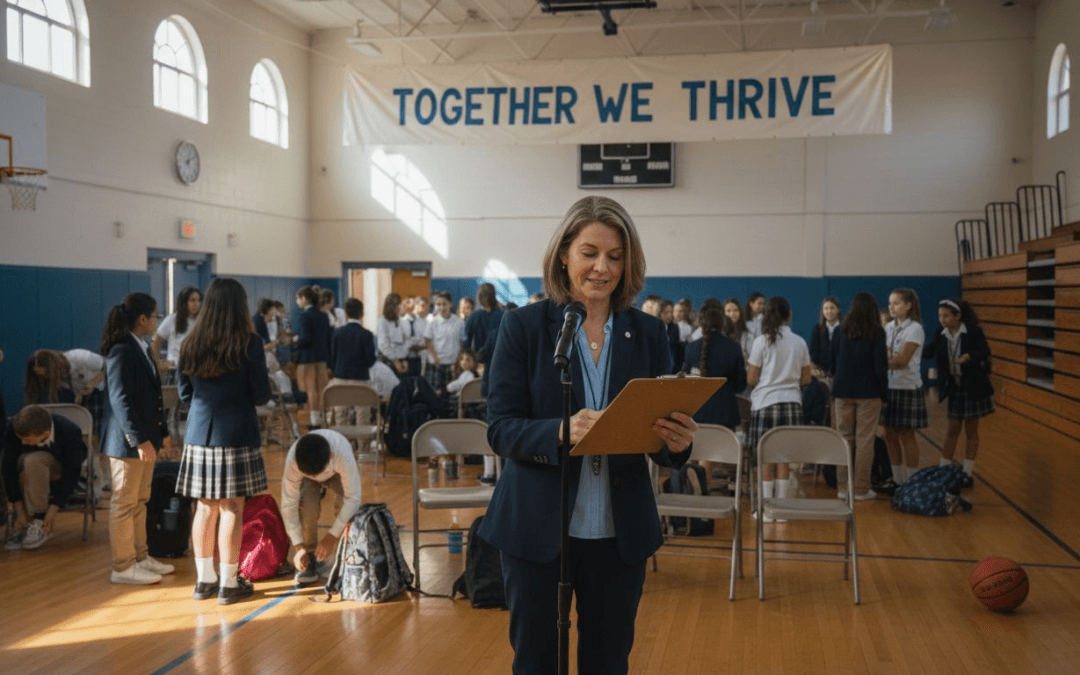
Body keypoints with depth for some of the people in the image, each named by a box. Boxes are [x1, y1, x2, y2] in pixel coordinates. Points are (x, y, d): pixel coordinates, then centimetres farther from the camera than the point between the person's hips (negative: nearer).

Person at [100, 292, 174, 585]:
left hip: (145, 436, 9)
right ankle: (123, 567, 7)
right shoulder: (121, 351, -16)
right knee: (124, 503, -1)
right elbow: (120, 400, -21)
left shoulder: (142, 349, 12)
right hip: (127, 440, -9)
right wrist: (138, 439, -23)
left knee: (140, 500, 15)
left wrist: (162, 432, 15)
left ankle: (140, 557, 25)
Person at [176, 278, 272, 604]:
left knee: (205, 508, 12)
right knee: (231, 510, 2)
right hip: (236, 435, -4)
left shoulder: (191, 344, 3)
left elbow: (185, 394, 10)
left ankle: (205, 579, 21)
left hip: (199, 434, 4)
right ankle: (229, 584, 9)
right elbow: (262, 395, -5)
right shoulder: (249, 343, -9)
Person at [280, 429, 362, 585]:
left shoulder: (343, 455, -45)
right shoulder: (292, 461, -39)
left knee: (347, 504, -30)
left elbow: (353, 498, -39)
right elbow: (288, 504, -32)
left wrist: (331, 537, -42)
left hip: (338, 473, 0)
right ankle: (309, 559, -10)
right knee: (306, 505, -30)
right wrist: (298, 546, -34)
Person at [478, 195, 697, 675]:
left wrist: (677, 442, -19)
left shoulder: (648, 334, 3)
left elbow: (661, 431, 4)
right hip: (536, 528, -2)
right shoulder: (524, 326, -4)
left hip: (620, 533, 2)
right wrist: (562, 432, -27)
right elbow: (500, 429, -9)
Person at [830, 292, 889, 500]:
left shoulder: (839, 331, 3)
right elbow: (880, 366, -6)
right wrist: (884, 394, 1)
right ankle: (861, 489, 5)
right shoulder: (876, 333, -5)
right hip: (868, 392, -3)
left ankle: (843, 487, 10)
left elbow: (832, 362, 9)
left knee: (844, 438, 8)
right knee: (865, 440, 2)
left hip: (843, 391, 3)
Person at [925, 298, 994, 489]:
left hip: (973, 387, -3)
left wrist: (969, 356, -35)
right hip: (953, 388, 3)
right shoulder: (940, 336, -1)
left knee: (971, 430, 8)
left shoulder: (973, 332, -12)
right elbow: (927, 353, -11)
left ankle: (967, 473, 17)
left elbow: (985, 351, -17)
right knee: (953, 429, 11)